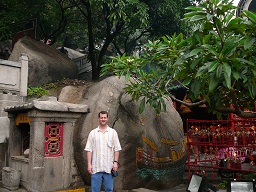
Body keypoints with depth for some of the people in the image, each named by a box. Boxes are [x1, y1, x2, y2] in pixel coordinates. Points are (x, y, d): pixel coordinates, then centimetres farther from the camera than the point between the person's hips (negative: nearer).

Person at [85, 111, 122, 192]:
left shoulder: (113, 132, 5)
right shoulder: (92, 133, 5)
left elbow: (116, 149, 3)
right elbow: (89, 150, 2)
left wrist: (115, 162, -5)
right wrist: (89, 164, -4)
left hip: (109, 167, 0)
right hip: (96, 167, 0)